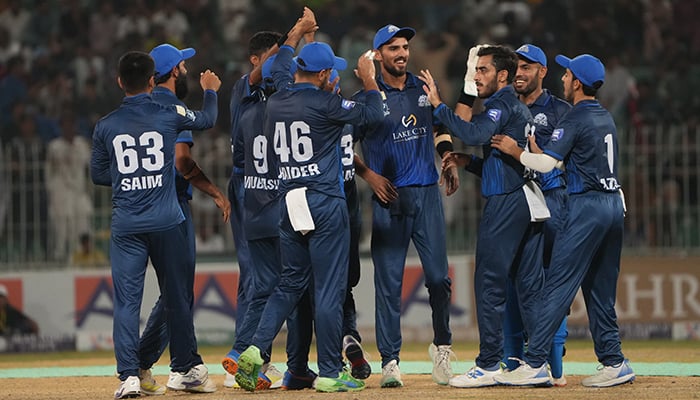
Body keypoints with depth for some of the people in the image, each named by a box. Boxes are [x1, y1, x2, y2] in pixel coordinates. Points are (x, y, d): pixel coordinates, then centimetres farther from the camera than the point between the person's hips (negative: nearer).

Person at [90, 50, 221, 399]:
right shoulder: (169, 115, -2)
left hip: (125, 226, 0)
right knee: (176, 296, 14)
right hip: (166, 223, 0)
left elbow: (98, 175, 10)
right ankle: (188, 366, 24)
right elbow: (207, 120, 19)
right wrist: (210, 91, 39)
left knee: (126, 300, -2)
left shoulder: (106, 126, 0)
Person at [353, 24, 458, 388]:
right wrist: (369, 176, -8)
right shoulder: (366, 98, 0)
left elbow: (440, 129, 23)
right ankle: (390, 361, 0)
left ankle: (442, 345, 20)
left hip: (427, 194, 3)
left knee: (438, 276, -1)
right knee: (388, 282, -4)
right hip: (389, 196, -3)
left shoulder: (424, 89, 11)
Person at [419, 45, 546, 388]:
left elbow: (474, 134, -29)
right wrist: (468, 162, 15)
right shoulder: (520, 109, 21)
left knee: (490, 285, -6)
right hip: (529, 203, 10)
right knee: (530, 286, 9)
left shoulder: (501, 106, -9)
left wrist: (439, 106, -23)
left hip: (505, 205, -10)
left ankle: (489, 365, -6)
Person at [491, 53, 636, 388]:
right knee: (600, 291, 13)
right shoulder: (606, 118, 16)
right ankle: (614, 363, 10)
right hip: (614, 204, 9)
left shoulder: (575, 119, -10)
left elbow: (546, 163, -17)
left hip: (586, 205, -9)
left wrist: (514, 151, -2)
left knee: (558, 287, -9)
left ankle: (534, 364, -11)